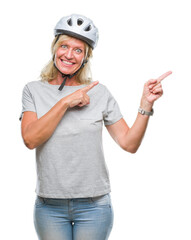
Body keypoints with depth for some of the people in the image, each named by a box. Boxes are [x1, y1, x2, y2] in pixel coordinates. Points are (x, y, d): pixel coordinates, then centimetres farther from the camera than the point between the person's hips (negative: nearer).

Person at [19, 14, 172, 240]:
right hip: (49, 207, 0)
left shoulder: (99, 92, 1)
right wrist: (65, 102, -15)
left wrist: (146, 103, -11)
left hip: (94, 206, 0)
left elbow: (129, 143, -1)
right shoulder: (33, 90, 2)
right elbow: (30, 139, -13)